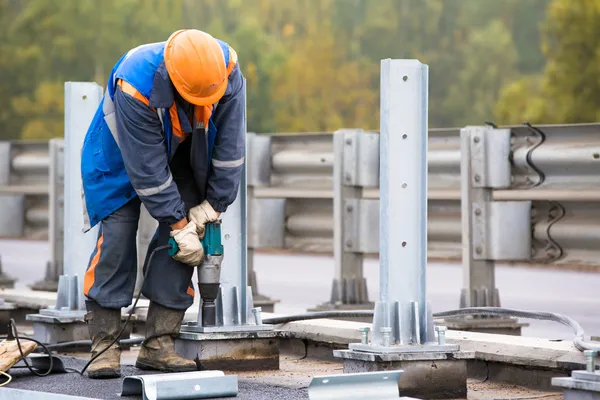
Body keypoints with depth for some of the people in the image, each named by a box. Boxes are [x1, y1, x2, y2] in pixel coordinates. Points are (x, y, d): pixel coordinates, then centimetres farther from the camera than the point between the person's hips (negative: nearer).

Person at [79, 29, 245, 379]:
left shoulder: (227, 68, -30)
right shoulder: (136, 87, -41)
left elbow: (230, 144, -18)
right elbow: (147, 168, -33)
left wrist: (213, 203, -15)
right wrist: (178, 225, -27)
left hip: (183, 152, 4)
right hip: (123, 155, -4)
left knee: (182, 235, -9)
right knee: (117, 233, -15)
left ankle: (159, 346, -6)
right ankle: (104, 346, -10)